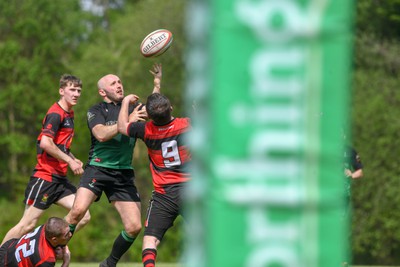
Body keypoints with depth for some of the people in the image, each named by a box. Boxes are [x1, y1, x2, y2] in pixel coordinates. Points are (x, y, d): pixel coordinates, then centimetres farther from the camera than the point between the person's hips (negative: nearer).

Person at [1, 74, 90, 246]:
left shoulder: (68, 115, 16)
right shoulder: (56, 114, -12)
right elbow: (45, 143, -24)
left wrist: (74, 160, 11)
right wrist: (70, 161, -18)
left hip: (59, 179, 9)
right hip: (44, 177, -9)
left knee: (83, 216, -2)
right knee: (27, 225, -8)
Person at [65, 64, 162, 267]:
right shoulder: (96, 111, 1)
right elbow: (101, 134, -16)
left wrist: (157, 84, 11)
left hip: (124, 174, 4)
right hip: (98, 169, -4)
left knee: (134, 227, -6)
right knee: (78, 210, -27)